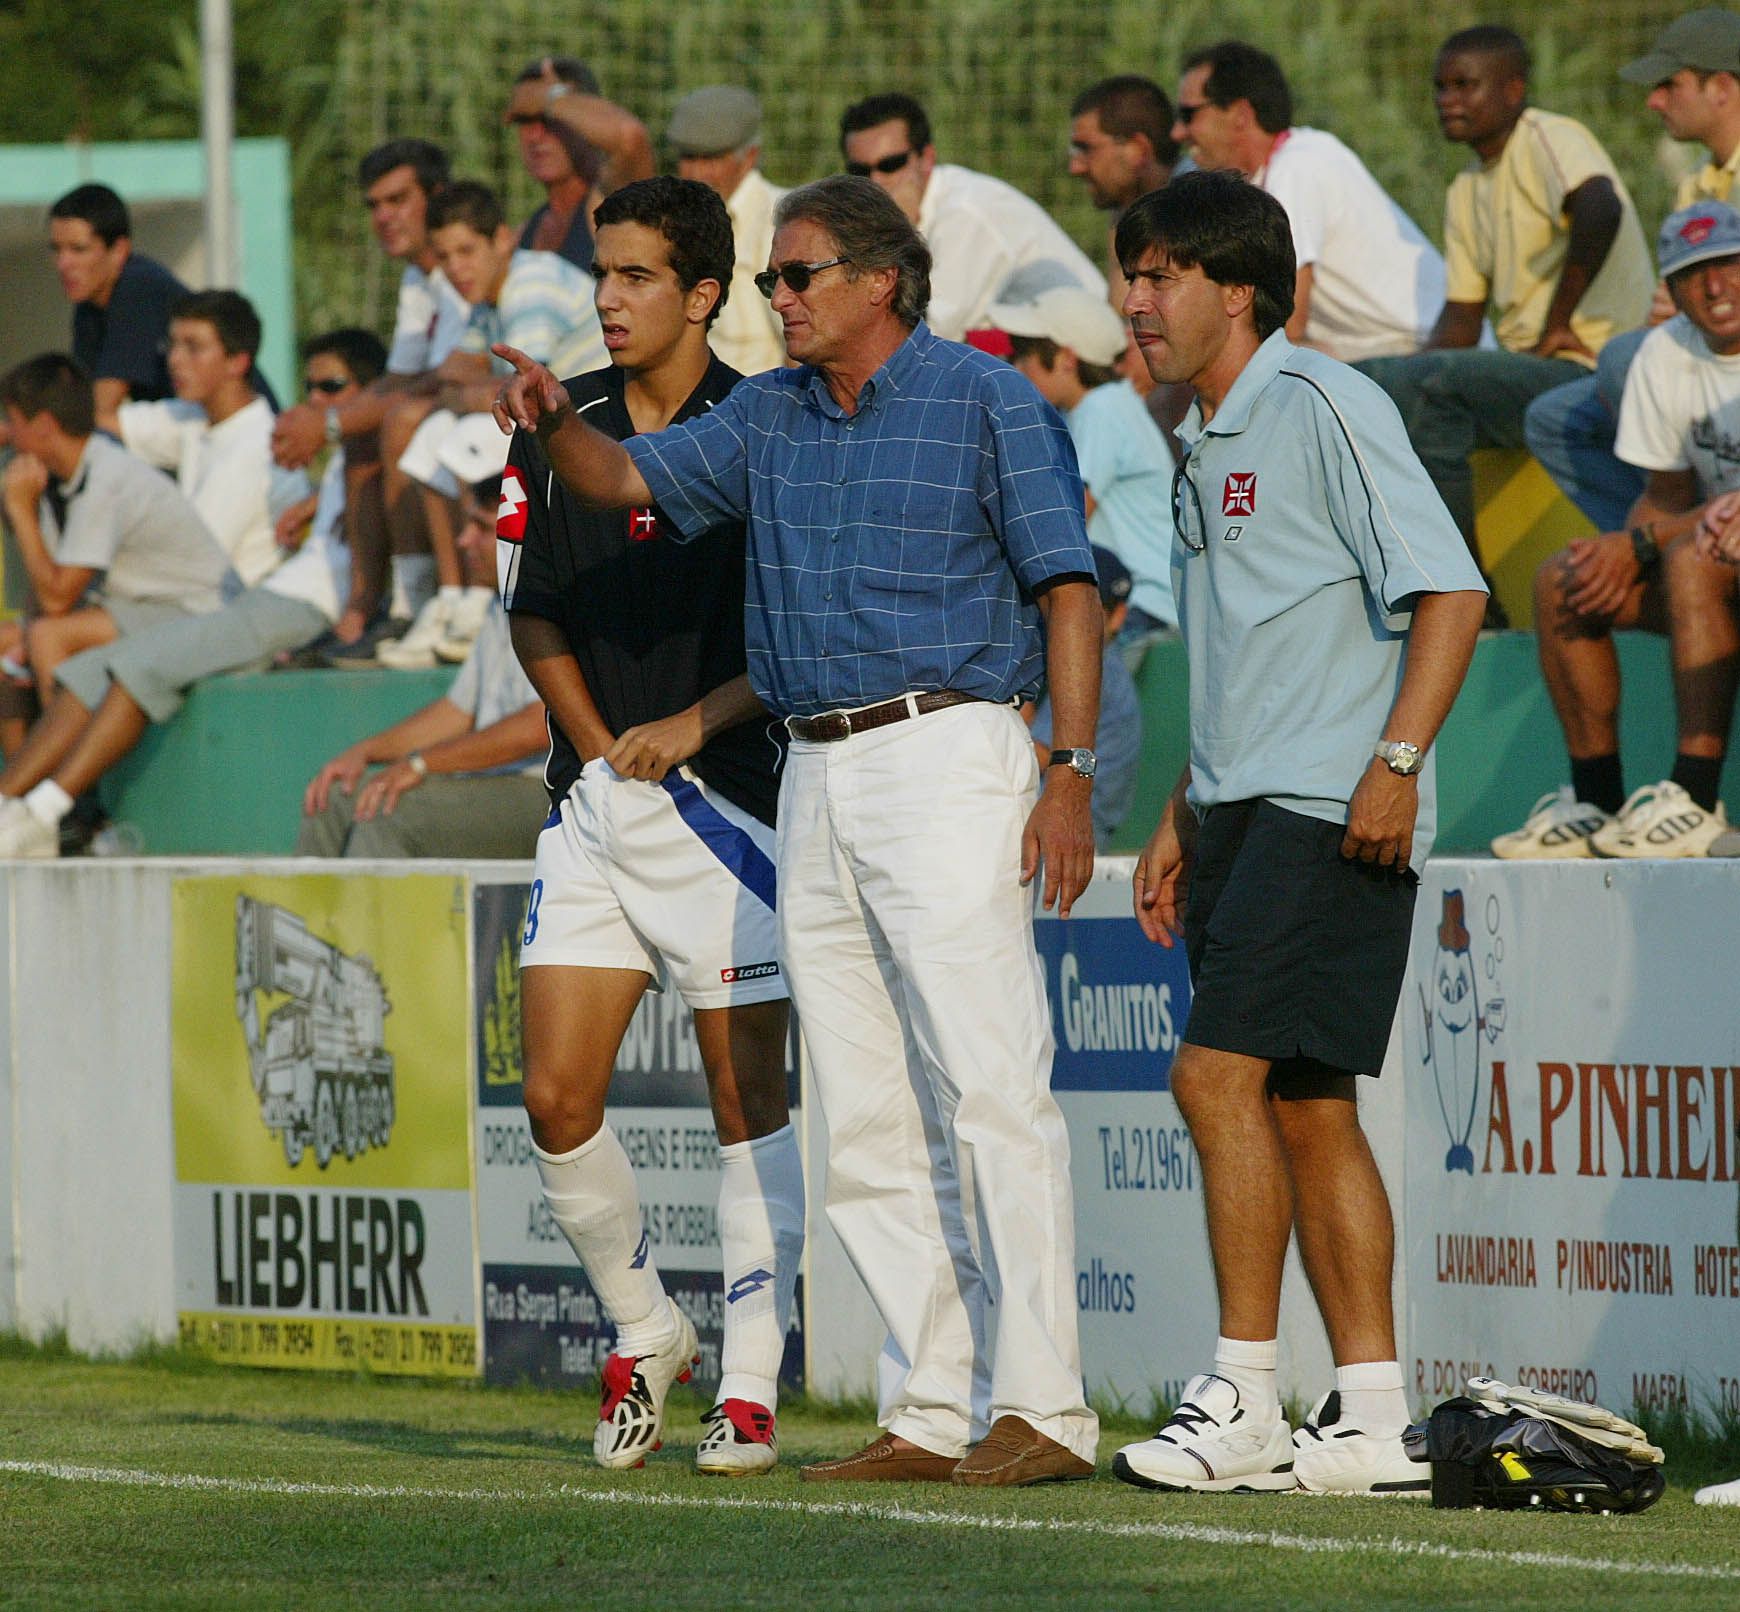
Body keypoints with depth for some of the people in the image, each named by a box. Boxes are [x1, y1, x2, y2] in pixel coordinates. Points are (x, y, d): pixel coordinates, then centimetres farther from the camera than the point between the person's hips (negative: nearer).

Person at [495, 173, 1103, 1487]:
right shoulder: (770, 417, 17)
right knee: (869, 1119, 5)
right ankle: (931, 1412, 8)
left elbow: (1068, 588, -6)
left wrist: (1072, 771, -14)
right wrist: (556, 424, -6)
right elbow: (627, 480, 17)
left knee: (991, 1088, -12)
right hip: (816, 777, 7)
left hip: (945, 755, -7)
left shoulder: (987, 402, -2)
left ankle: (1043, 1409, -14)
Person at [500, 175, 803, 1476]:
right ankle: (643, 1330, 20)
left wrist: (694, 723, -16)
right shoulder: (558, 429, 8)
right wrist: (598, 745, 1)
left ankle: (751, 1388, 3)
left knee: (749, 1099, -1)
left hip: (728, 795, -4)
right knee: (557, 1100, -1)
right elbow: (536, 614, 14)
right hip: (595, 798, 4)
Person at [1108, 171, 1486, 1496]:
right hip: (1242, 814, 9)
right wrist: (1182, 819, 24)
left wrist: (1397, 762, -22)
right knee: (1304, 1107, 7)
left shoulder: (1322, 407, -9)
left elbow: (1451, 592, -15)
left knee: (1219, 1075, -16)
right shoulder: (1208, 445, 19)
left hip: (1330, 813, -9)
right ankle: (1372, 1419, 8)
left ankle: (1243, 1400, -13)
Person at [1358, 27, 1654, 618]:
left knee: (1430, 384, -27)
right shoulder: (1466, 192, 19)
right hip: (1527, 370, 9)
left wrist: (1559, 323, -22)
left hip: (1589, 365, -9)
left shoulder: (1549, 140, -8)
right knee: (1373, 381, -3)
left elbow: (1600, 210, -30)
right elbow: (1461, 319, 16)